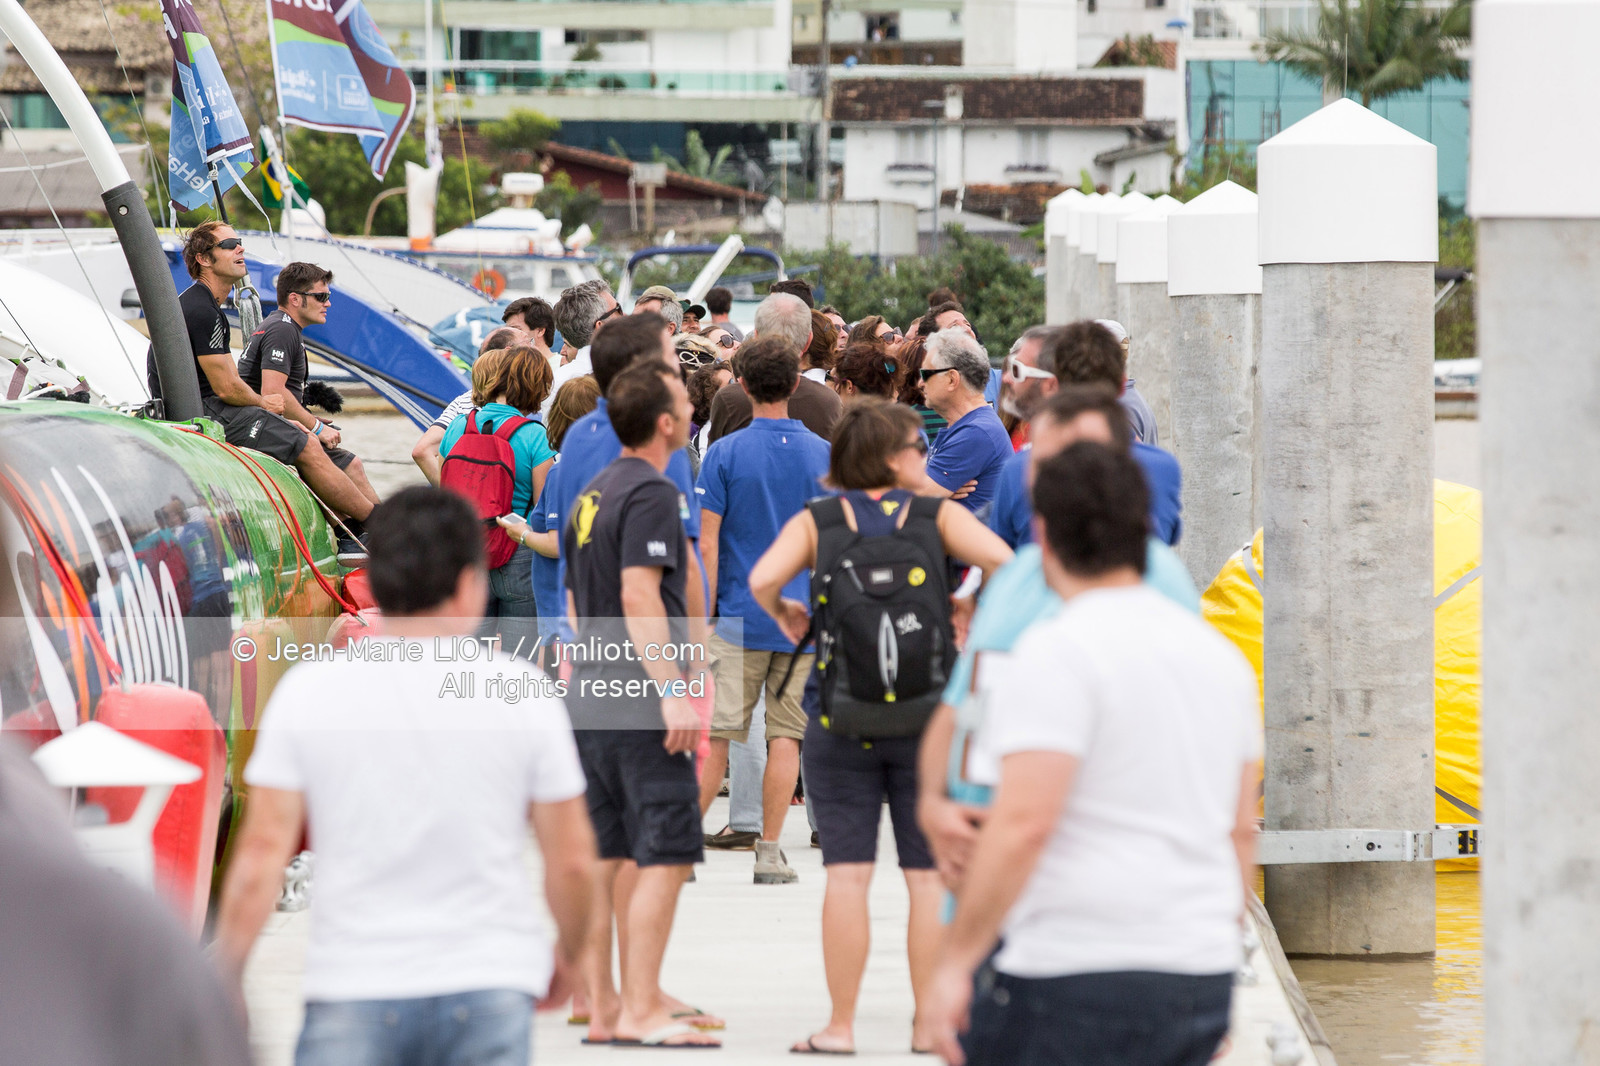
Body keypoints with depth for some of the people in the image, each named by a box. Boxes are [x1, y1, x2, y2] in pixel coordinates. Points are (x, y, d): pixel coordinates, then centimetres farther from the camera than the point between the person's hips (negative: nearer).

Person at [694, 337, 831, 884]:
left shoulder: (725, 454, -6)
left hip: (740, 614, -2)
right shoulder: (823, 455, 1)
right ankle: (769, 853, 3)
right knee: (786, 735, 4)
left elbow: (706, 543, -8)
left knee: (716, 734, 2)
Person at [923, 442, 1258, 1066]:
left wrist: (954, 962, -15)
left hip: (1080, 978, -8)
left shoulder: (1058, 653, -10)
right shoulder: (1221, 655, 15)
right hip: (1202, 976, 8)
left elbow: (1022, 824, -19)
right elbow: (1241, 829, 19)